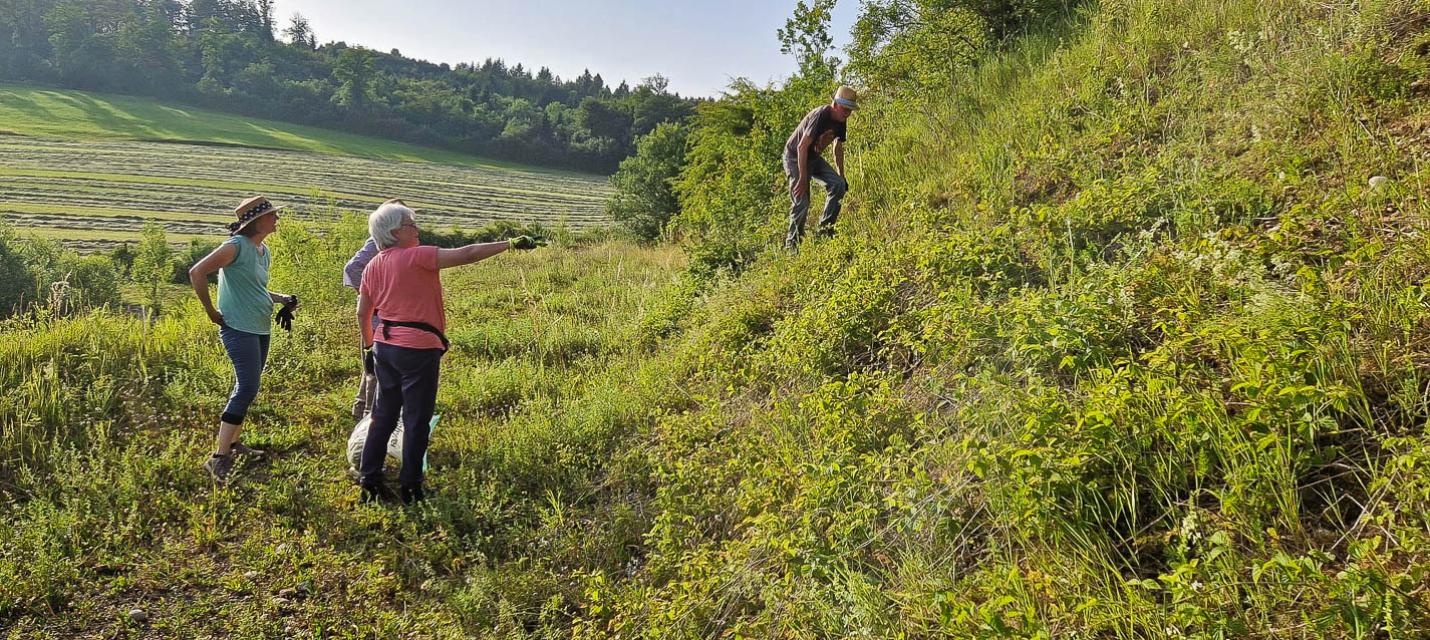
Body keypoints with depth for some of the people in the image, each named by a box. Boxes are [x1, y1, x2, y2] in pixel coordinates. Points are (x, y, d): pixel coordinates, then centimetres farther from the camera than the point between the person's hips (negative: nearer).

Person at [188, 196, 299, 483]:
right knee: (246, 389, -14)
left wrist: (282, 299, 10)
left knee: (247, 389, 16)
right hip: (239, 328, -9)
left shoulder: (264, 251, 13)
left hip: (261, 330, 9)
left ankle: (232, 443, 29)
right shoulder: (237, 246, -14)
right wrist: (210, 311, -15)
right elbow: (197, 272, -20)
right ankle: (219, 458, -11)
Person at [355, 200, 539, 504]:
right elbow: (466, 254, -19)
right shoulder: (417, 256, -14)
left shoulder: (373, 265, 8)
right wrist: (509, 244, -15)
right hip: (417, 349, -7)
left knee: (384, 414, 18)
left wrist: (369, 346, 26)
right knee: (417, 419, 4)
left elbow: (362, 313, 13)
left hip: (384, 347, 8)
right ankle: (410, 487, 12)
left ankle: (369, 479, 22)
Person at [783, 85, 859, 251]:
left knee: (838, 184, -12)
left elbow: (838, 147, 11)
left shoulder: (841, 121, -4)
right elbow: (802, 147, -30)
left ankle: (825, 228, -1)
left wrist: (841, 175, 8)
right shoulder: (820, 116, -29)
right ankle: (792, 242, 3)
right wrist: (803, 179, -30)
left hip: (814, 157, 7)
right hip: (795, 157, -7)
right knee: (802, 202, -14)